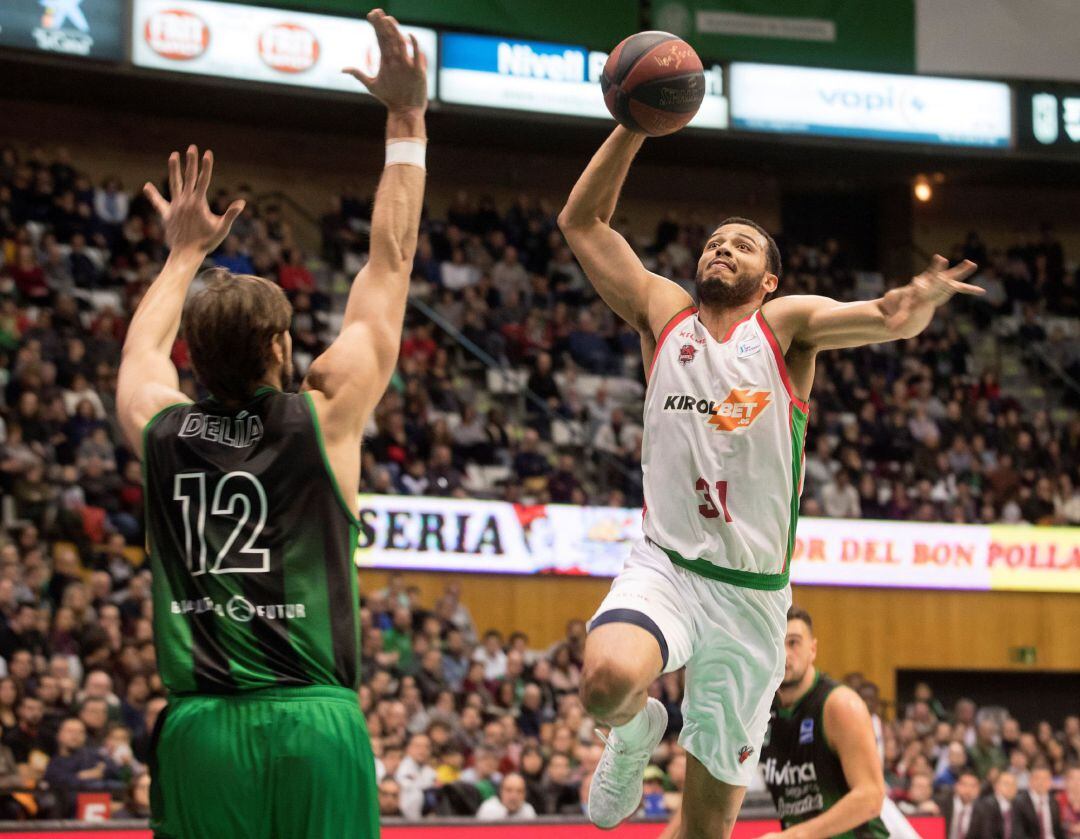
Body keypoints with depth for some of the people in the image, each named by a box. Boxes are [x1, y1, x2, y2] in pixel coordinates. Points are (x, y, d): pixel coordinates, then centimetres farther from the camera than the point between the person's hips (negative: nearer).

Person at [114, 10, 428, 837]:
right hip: (311, 725, -3)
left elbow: (143, 345, 31)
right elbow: (390, 264, 8)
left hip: (197, 732, 3)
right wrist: (407, 121, 15)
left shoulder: (160, 430, 6)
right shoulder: (322, 419, -1)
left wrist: (186, 253, 46)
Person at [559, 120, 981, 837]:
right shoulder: (664, 313, 8)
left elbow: (886, 320, -16)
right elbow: (582, 221, 8)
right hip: (665, 568, 0)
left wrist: (917, 303, -40)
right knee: (610, 679, -34)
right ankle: (636, 730, 3)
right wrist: (636, 127, -3)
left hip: (751, 595, 0)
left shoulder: (784, 325, 2)